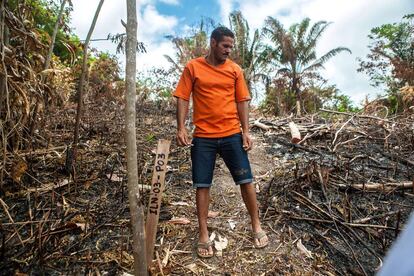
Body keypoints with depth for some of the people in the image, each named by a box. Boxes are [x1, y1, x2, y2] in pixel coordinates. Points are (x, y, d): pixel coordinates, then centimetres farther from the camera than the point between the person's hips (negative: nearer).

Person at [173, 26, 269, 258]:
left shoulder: (235, 70, 8)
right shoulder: (193, 67, 3)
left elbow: (242, 101, 7)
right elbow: (183, 99, 0)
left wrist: (246, 132, 0)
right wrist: (181, 128, -11)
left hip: (232, 134, 2)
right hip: (203, 137, -1)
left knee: (246, 180, 6)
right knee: (202, 185, 4)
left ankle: (257, 226, 28)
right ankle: (204, 235, 21)